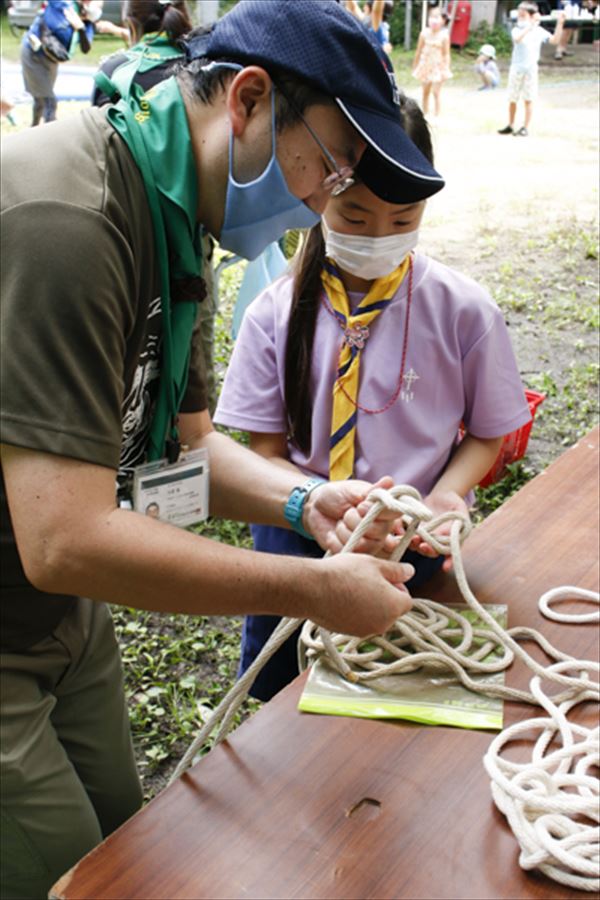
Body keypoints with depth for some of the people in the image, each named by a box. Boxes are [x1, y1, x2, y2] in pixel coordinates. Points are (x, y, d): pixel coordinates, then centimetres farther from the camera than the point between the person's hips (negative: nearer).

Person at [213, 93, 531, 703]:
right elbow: (267, 452, -4)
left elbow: (486, 433, 2)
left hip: (415, 551, -1)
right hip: (297, 545, 1)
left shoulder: (464, 310, -10)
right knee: (280, 706, 20)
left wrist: (445, 494, -18)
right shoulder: (276, 313, -8)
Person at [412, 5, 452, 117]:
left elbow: (446, 54, -7)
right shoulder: (424, 33, -3)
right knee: (425, 92, 11)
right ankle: (425, 116, 21)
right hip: (426, 65, 3)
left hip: (438, 67, -3)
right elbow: (418, 51, 5)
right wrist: (415, 66, 8)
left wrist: (446, 69, -12)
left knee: (436, 93, -7)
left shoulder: (444, 35, -10)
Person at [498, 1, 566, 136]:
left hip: (531, 68, -1)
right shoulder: (517, 29, -2)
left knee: (528, 99, 1)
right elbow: (517, 39, -26)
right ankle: (510, 125, 24)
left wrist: (559, 23, -12)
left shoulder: (539, 31, 1)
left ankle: (525, 128, 8)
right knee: (512, 99, 9)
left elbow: (555, 40, -3)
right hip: (516, 68, 1)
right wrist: (530, 26, -36)